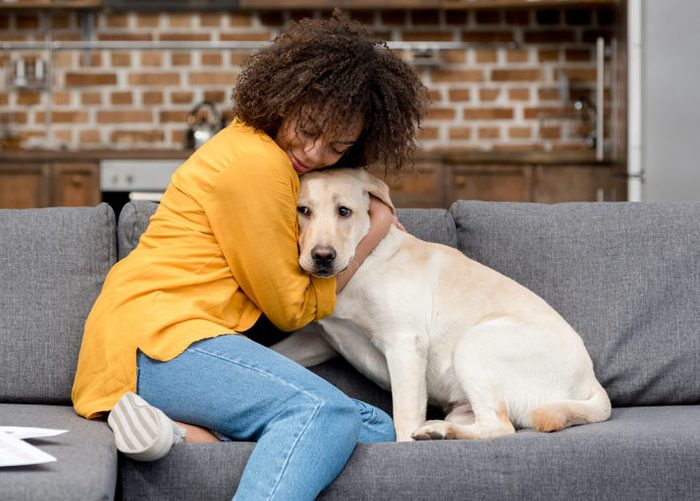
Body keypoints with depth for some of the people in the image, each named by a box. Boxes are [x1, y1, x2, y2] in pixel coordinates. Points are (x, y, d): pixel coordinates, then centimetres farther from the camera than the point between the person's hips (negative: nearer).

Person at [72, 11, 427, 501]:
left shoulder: (257, 144, 17)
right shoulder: (255, 164, -12)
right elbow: (293, 309, -4)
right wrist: (370, 235, 4)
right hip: (156, 333, -10)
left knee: (377, 430, -10)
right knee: (324, 410, -35)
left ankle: (184, 431, -20)